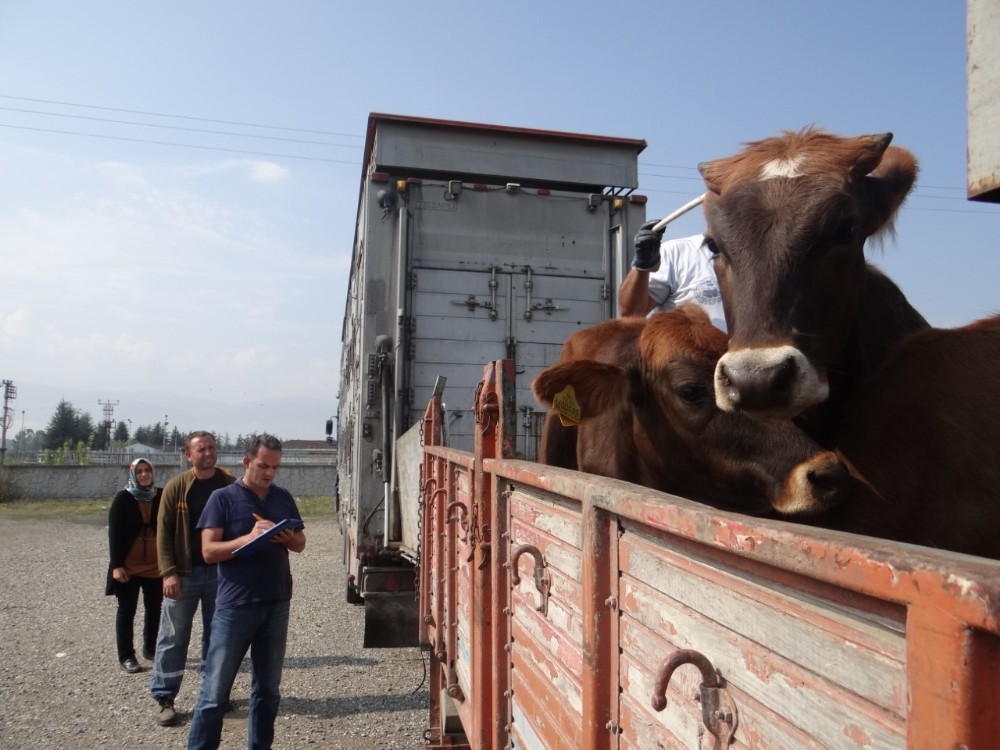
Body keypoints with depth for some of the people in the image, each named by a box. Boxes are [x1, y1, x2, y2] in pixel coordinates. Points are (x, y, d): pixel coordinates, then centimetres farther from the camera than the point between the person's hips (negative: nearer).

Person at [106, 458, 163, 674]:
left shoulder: (161, 496, -1)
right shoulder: (123, 498, -7)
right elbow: (114, 532, -7)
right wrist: (116, 564, -12)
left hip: (156, 565, 3)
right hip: (129, 566, -3)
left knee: (154, 609, 13)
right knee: (126, 611, 7)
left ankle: (150, 648, 29)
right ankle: (126, 656, 17)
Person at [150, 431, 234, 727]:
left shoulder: (230, 485, 0)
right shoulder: (176, 487, -5)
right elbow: (164, 532, -5)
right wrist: (168, 572, -13)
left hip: (221, 571, 2)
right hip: (185, 573, -2)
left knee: (217, 635, 13)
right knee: (173, 636, 4)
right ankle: (164, 698, 17)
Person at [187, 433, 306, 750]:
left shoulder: (283, 498, 8)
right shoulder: (223, 498, -5)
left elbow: (301, 543, 12)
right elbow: (209, 551, -11)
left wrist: (287, 538, -10)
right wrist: (249, 537, -24)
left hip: (277, 605, 4)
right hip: (235, 606, -4)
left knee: (268, 689, 15)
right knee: (215, 691, 3)